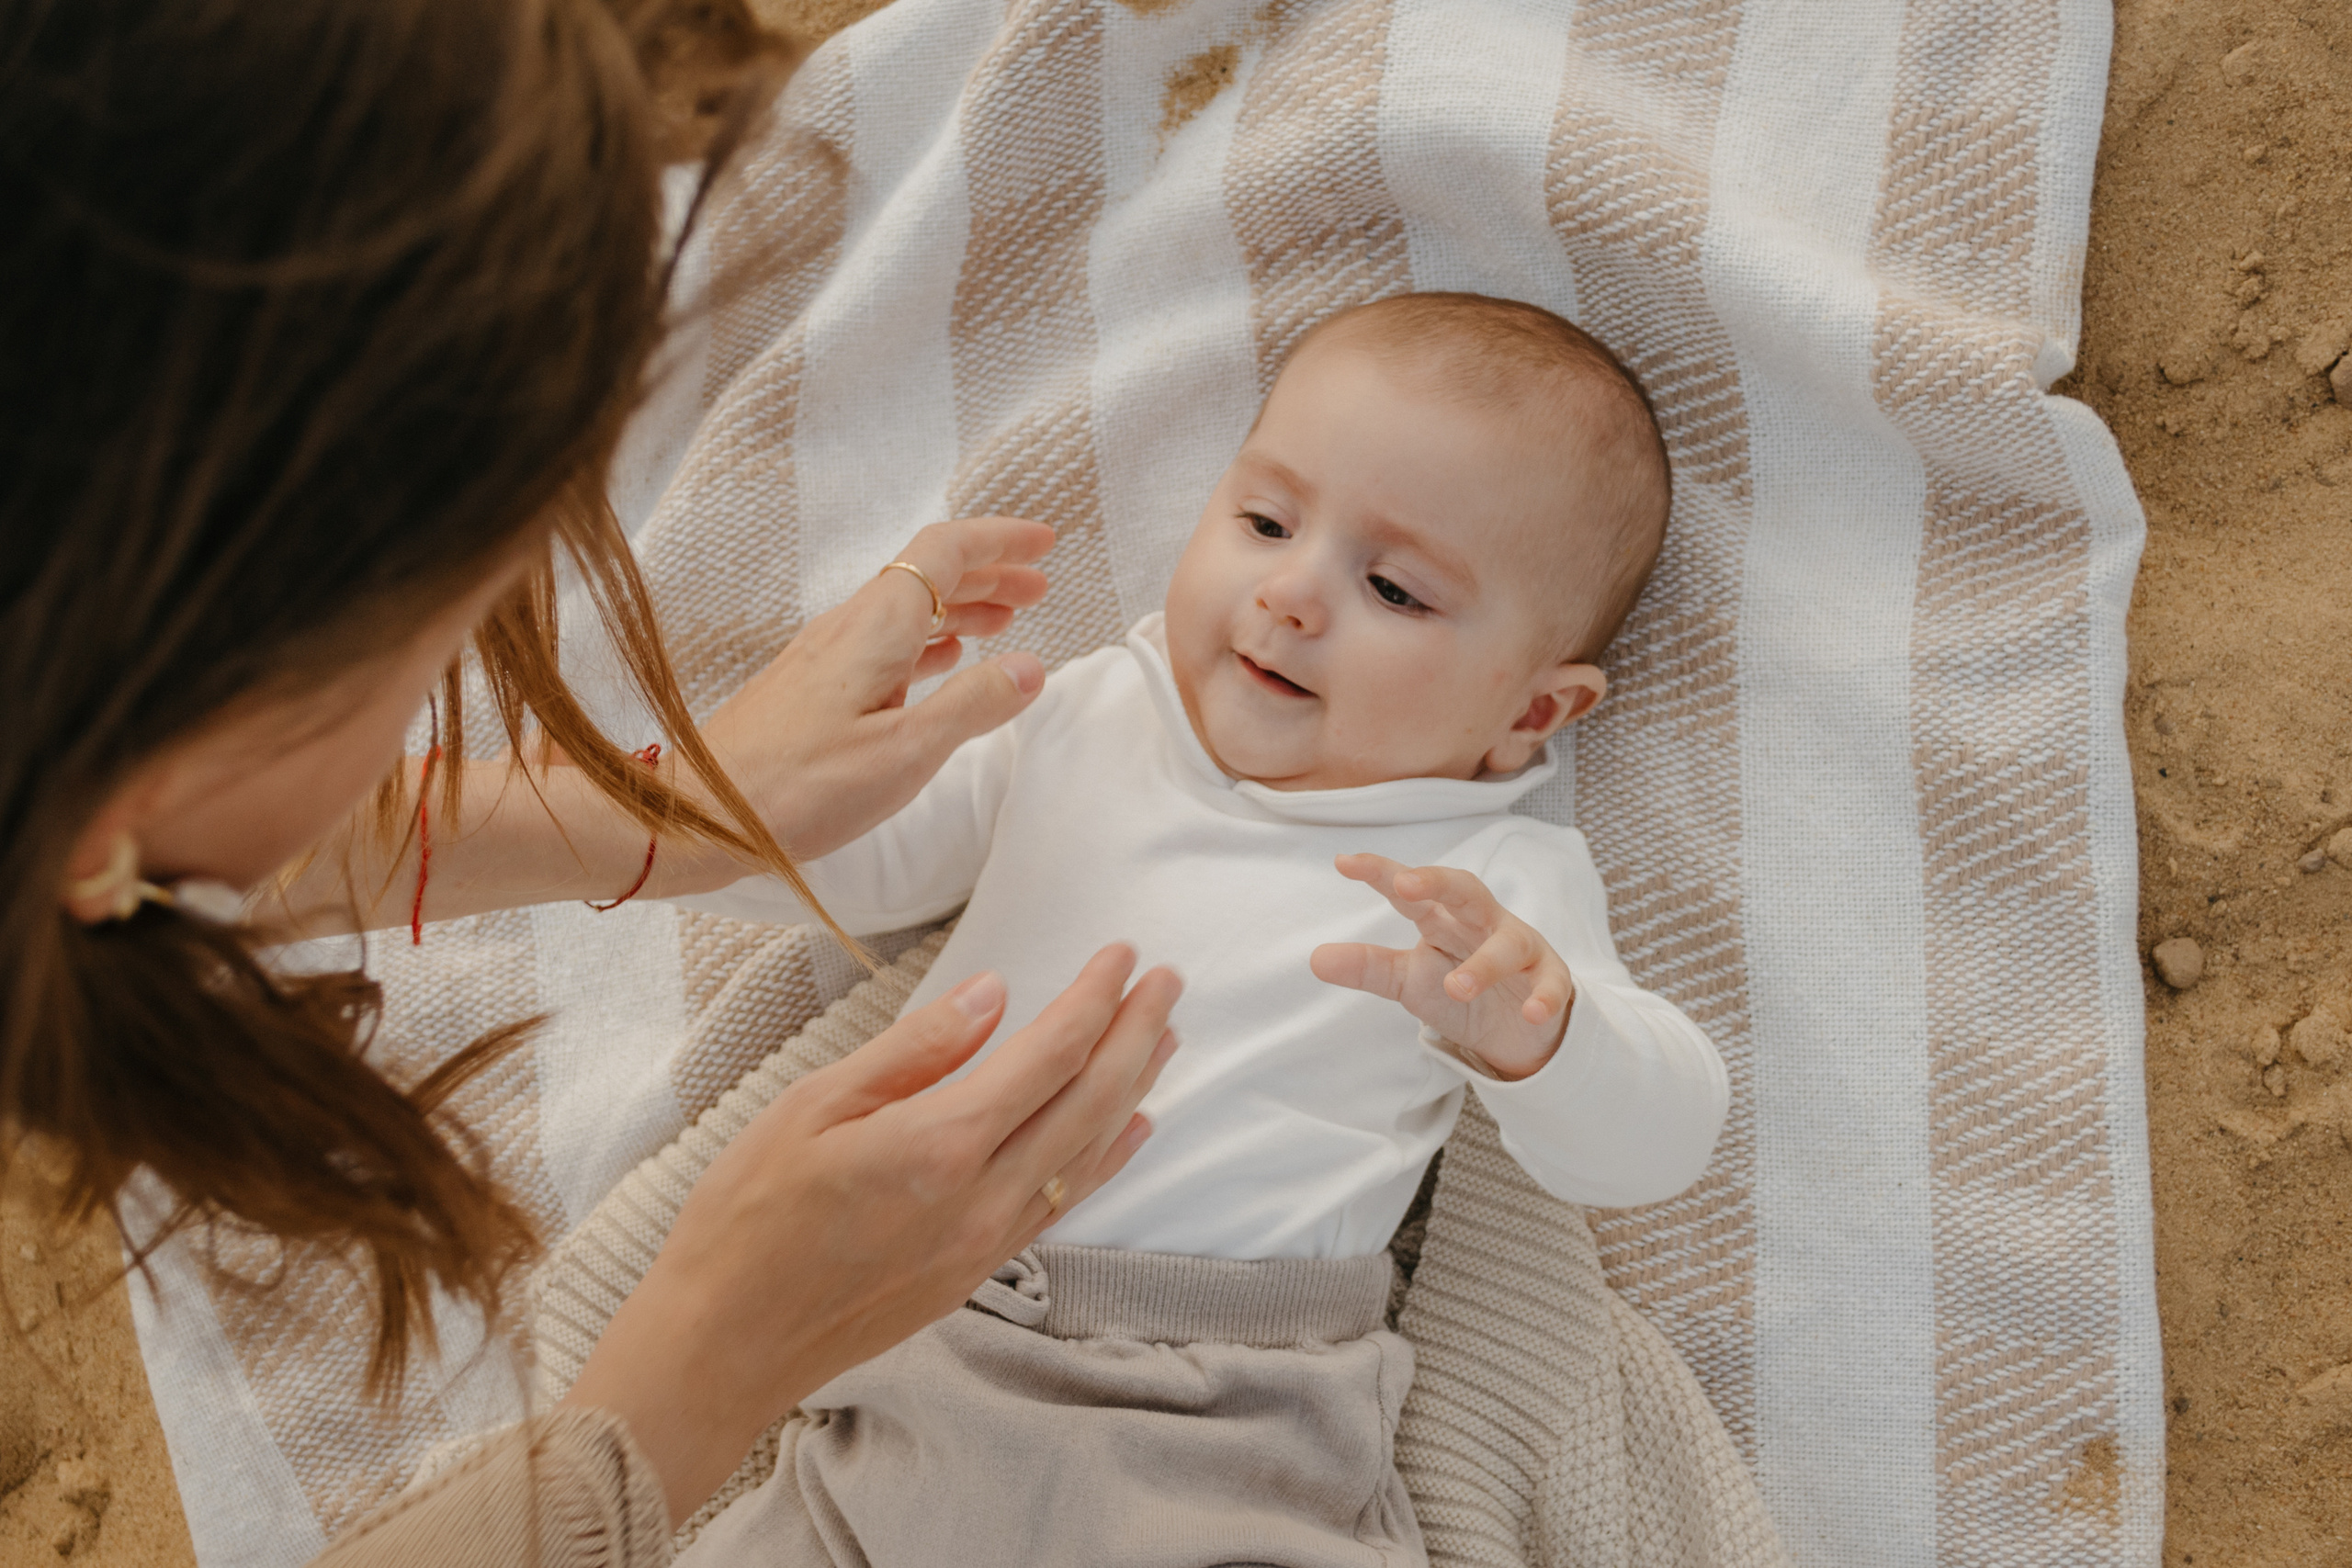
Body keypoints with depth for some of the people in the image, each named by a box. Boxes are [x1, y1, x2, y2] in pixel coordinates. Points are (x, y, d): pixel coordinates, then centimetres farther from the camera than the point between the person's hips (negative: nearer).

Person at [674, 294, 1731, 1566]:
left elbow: (1656, 1146, -7)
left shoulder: (1494, 888, 0)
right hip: (914, 1362, 3)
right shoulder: (1088, 715, 11)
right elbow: (868, 858, 21)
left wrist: (1527, 1034, -29)